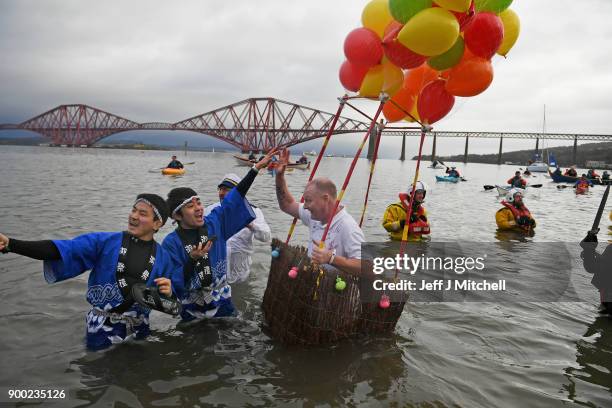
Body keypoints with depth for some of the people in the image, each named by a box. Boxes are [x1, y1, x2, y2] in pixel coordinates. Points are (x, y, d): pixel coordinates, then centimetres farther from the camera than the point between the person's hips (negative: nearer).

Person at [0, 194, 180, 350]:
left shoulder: (162, 257, -2)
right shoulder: (105, 242, -7)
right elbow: (62, 249, -15)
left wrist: (168, 292, -20)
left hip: (138, 331, 1)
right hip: (101, 329, -1)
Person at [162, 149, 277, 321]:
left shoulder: (214, 223, -4)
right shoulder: (171, 243, -14)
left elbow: (234, 198, -6)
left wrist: (257, 167, -9)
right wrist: (192, 260, -31)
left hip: (222, 303, 3)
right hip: (192, 311, -3)